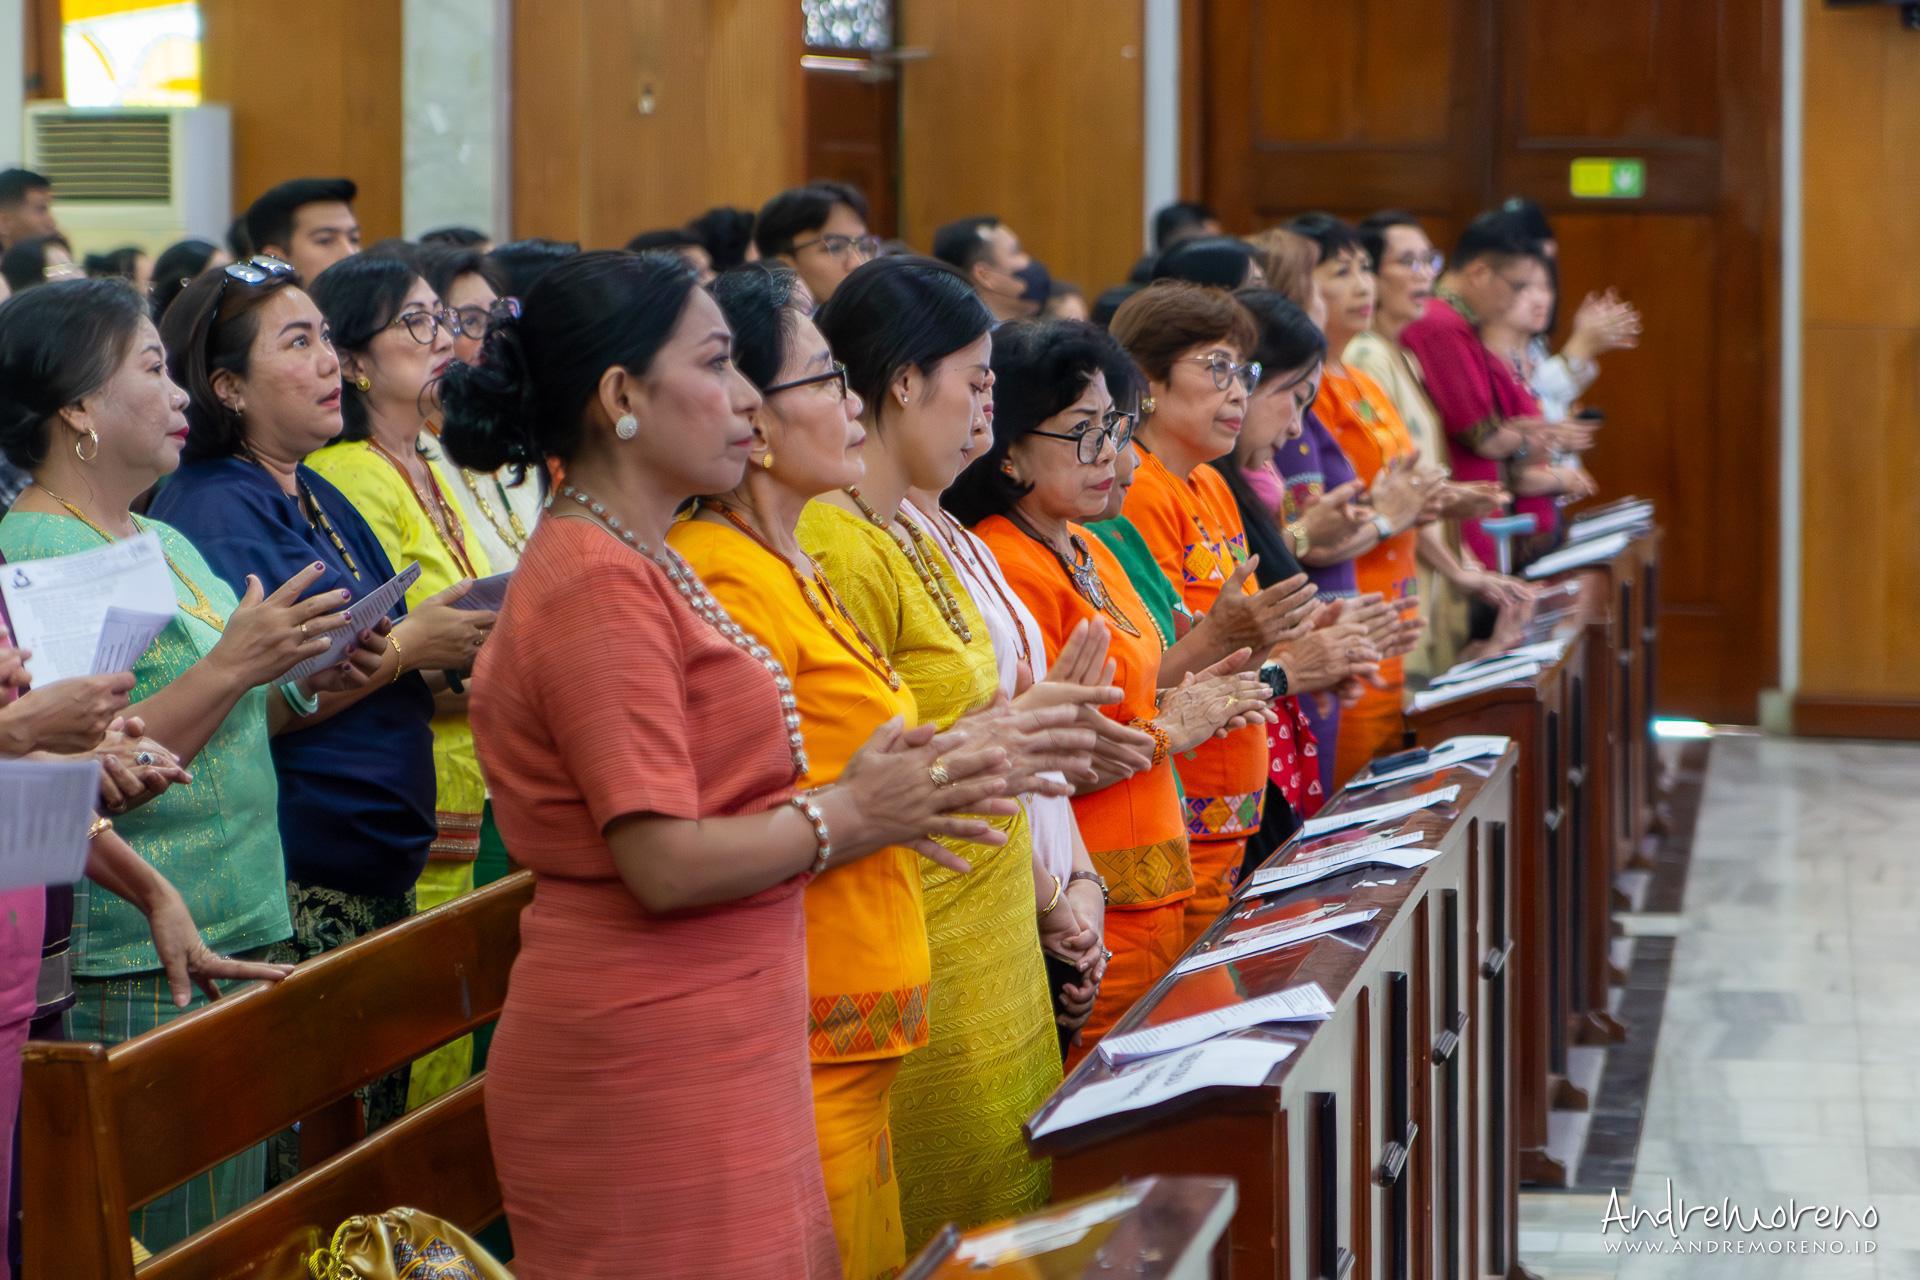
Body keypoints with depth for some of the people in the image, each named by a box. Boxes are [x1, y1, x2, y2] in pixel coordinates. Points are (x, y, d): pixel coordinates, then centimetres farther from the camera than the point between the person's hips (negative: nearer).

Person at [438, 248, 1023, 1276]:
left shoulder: (635, 566, 15)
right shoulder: (598, 587, -16)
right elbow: (665, 863, -20)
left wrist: (854, 795, 4)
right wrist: (854, 816, -9)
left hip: (708, 1063, 10)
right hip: (651, 1075, -10)